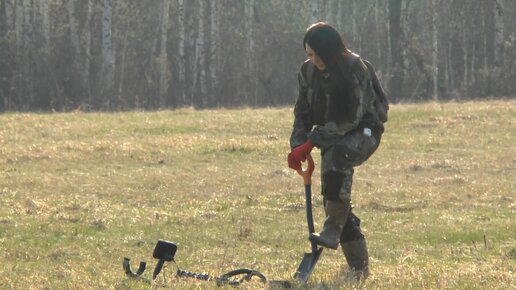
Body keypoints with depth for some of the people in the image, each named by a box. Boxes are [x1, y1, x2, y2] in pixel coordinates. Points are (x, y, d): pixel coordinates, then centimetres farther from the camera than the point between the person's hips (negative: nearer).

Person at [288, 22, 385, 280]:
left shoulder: (354, 70, -20)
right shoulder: (308, 71, -1)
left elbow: (350, 119, -24)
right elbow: (303, 112, 7)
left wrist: (311, 142, -24)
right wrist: (298, 146, -10)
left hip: (363, 132, -7)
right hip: (332, 138, 7)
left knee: (337, 154, -38)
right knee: (333, 199, 0)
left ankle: (333, 230, -35)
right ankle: (359, 267, 10)